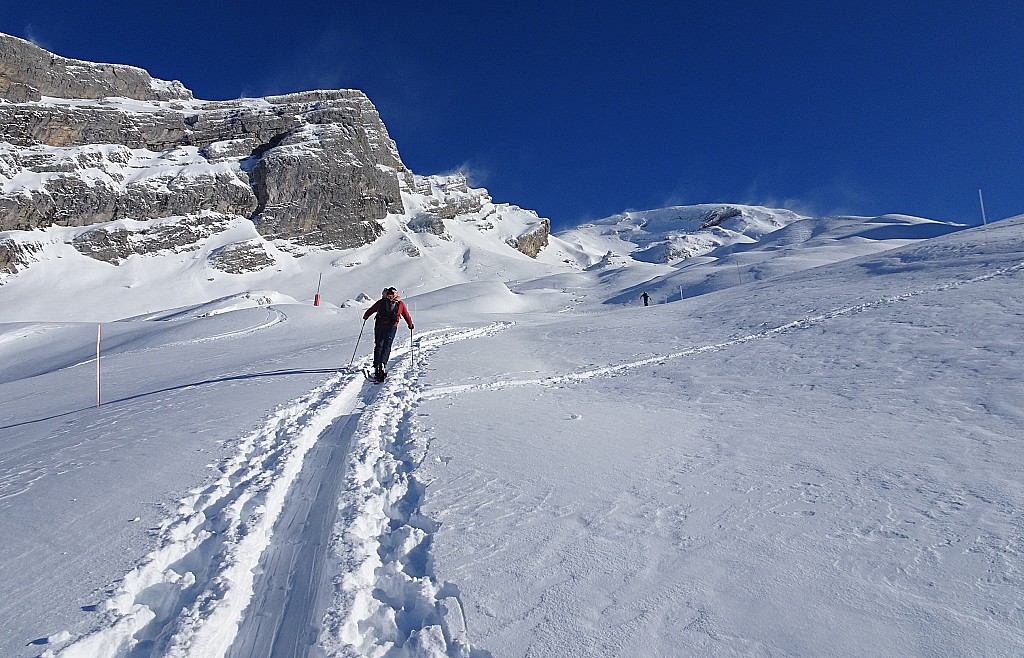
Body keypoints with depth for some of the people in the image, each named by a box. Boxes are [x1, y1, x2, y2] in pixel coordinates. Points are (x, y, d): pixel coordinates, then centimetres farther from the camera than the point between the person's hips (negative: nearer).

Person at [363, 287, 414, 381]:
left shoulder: (381, 302, 8)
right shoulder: (400, 304, 10)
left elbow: (371, 310, 12)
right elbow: (406, 316, 16)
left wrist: (365, 317, 31)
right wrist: (410, 325, 31)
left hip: (380, 325, 0)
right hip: (392, 326, 0)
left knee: (378, 346, 10)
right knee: (387, 346, 3)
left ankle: (376, 366, 1)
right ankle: (383, 363, -21)